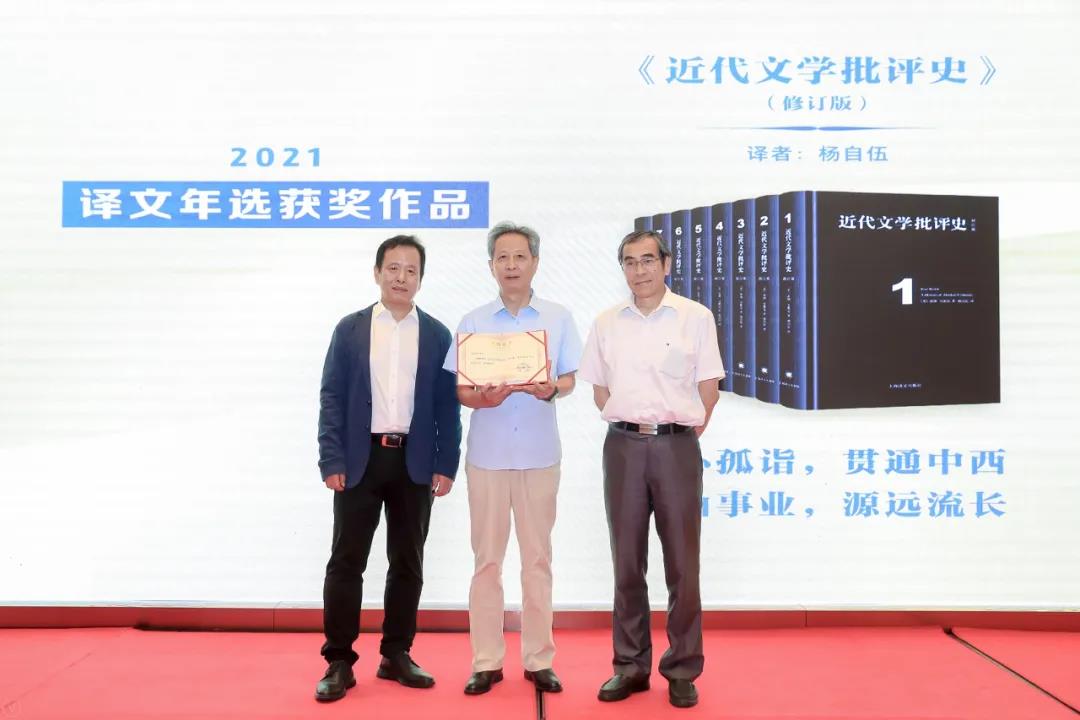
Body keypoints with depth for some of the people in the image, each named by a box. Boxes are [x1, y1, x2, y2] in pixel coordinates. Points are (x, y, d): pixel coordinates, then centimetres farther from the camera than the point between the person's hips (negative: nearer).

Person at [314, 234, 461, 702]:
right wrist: (331, 461, -8)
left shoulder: (437, 335, 6)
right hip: (360, 459, -1)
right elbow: (331, 398, 0)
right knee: (347, 562, 0)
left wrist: (446, 465, -2)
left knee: (408, 564, 9)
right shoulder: (350, 329, 4)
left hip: (415, 462, 1)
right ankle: (339, 662, 9)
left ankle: (396, 655, 21)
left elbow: (447, 404, 5)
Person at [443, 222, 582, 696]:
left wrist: (550, 388, -19)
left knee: (538, 559, 6)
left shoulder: (559, 318, 5)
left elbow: (570, 380, 3)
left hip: (539, 454, 0)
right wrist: (481, 399, -20)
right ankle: (487, 661, 13)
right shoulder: (472, 322, 5)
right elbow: (457, 388, 2)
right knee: (487, 560, 5)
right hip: (487, 454, 0)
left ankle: (538, 659, 15)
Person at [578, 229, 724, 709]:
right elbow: (600, 389, 13)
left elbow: (708, 386, 3)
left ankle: (682, 670, 14)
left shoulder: (695, 317, 0)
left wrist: (688, 428, 2)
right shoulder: (607, 323, 8)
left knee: (682, 563, 2)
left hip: (676, 445, -2)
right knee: (627, 562, 8)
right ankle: (630, 665, 20)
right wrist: (630, 423, 6)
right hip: (623, 446, 3)